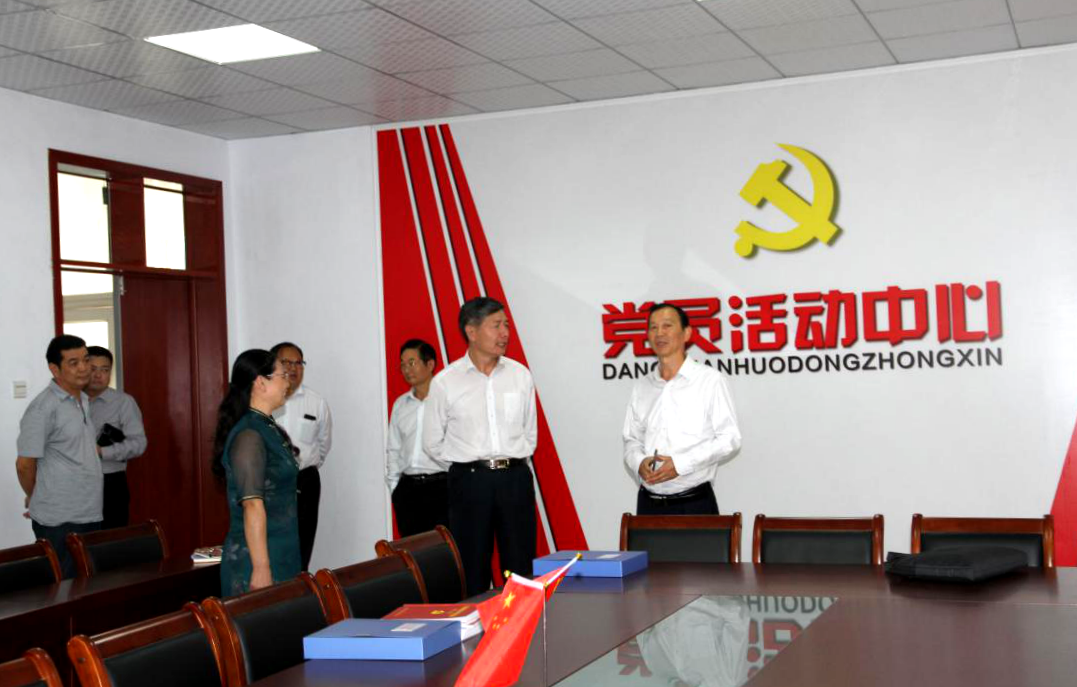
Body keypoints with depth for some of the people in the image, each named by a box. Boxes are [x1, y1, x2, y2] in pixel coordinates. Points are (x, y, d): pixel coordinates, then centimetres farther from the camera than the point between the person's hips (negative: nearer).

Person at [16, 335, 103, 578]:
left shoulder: (84, 401, 13)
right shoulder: (43, 408, -13)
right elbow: (25, 464, -11)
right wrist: (36, 499, 3)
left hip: (91, 515, 8)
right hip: (59, 521, -8)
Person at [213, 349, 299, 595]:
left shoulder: (270, 428, 11)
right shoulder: (249, 435, -16)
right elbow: (252, 506, -21)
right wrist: (261, 569, -23)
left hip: (280, 554, 8)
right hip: (258, 557, -8)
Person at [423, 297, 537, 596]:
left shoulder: (520, 375, 5)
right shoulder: (445, 382, -3)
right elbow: (433, 443, 5)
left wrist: (511, 463, 7)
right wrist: (470, 463, 4)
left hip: (515, 479, 2)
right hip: (469, 481, -2)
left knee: (521, 572, 5)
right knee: (473, 574, 4)